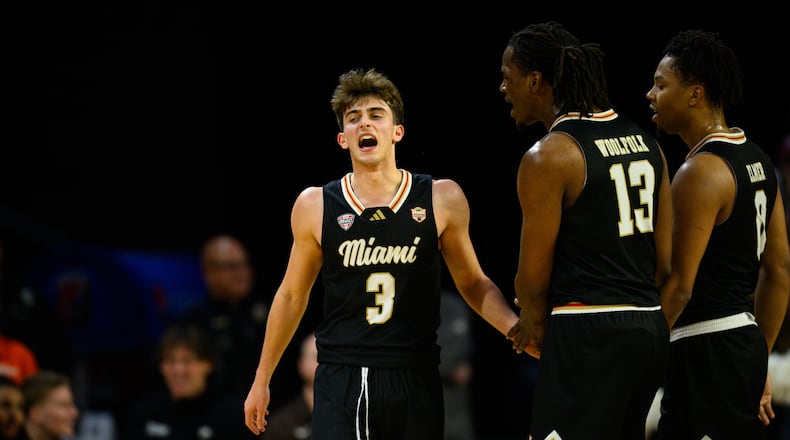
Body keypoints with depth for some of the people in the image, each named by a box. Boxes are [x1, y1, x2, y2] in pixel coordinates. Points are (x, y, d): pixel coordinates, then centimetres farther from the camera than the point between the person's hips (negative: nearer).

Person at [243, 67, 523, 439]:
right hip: (340, 380, -1)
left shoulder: (441, 200, 1)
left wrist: (517, 328, -10)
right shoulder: (315, 206, 1)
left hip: (413, 381, 1)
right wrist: (262, 380, 17)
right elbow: (292, 296, 13)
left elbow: (474, 284, 10)